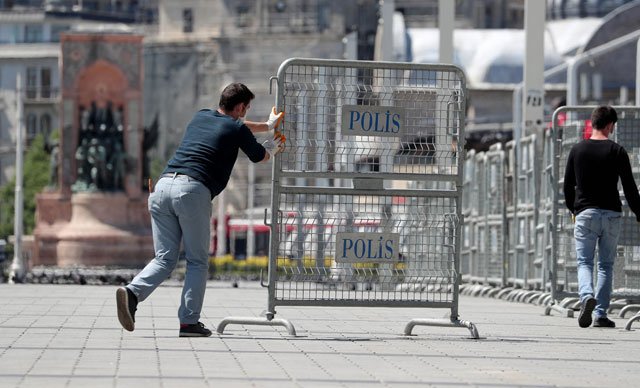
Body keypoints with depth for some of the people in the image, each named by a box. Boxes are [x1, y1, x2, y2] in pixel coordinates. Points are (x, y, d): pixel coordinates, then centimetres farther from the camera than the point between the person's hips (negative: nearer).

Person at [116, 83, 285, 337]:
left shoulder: (201, 117, 26)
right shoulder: (237, 129, 8)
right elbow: (259, 156, 27)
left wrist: (268, 125, 60)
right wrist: (273, 148, 50)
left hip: (163, 185, 5)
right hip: (193, 191, -5)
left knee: (164, 259, 8)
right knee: (197, 261, 7)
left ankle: (132, 292, -17)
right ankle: (188, 321, -1)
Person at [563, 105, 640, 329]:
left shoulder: (577, 150, 4)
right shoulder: (617, 151, -2)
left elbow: (568, 185, 10)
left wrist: (573, 210, 26)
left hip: (585, 213, 0)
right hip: (611, 214, 0)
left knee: (584, 262, 3)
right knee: (606, 265, 7)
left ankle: (587, 296, -27)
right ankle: (600, 314, 3)